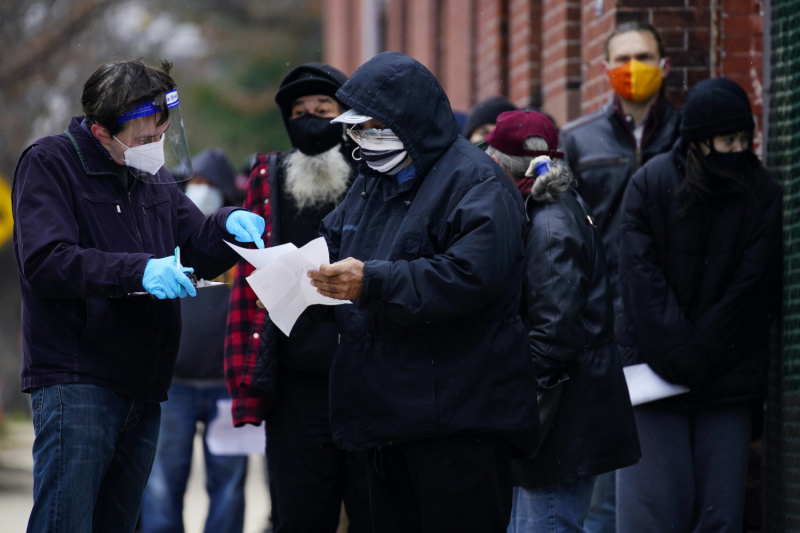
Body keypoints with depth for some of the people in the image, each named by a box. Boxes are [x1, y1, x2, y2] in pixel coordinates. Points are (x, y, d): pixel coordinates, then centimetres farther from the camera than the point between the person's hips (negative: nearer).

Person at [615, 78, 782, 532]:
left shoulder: (764, 194, 3)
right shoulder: (650, 185, 1)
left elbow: (756, 290, -3)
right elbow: (642, 276, -5)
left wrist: (697, 357, -10)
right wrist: (681, 357, -13)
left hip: (729, 385, 1)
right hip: (655, 374, -1)